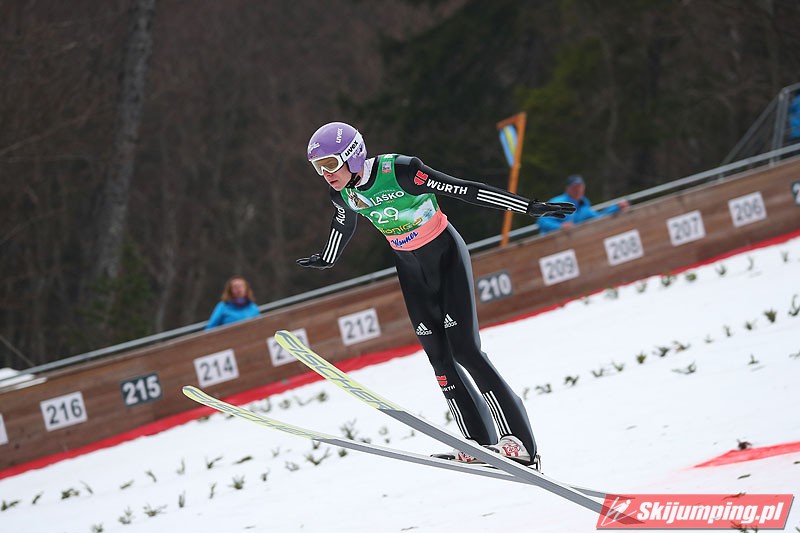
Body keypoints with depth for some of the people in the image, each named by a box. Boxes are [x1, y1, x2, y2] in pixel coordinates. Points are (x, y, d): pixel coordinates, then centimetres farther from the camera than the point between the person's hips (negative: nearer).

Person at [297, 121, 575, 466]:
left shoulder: (399, 171, -28)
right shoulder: (343, 194, -8)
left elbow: (465, 191, -28)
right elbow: (343, 225, 16)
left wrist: (529, 208, -28)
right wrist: (327, 260, 33)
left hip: (447, 256, -6)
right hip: (411, 268, 6)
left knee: (464, 348, -15)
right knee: (439, 357, -1)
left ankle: (519, 442, -16)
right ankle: (481, 445, 1)